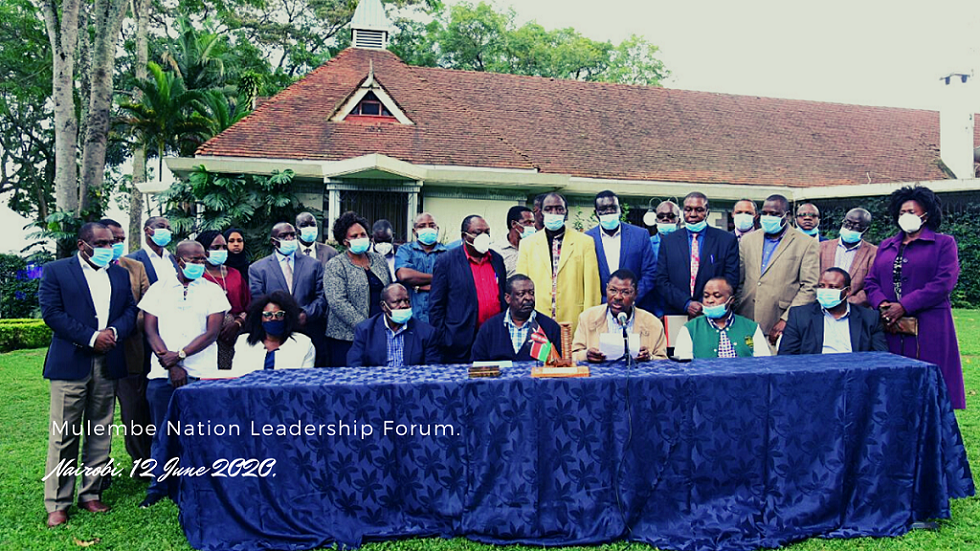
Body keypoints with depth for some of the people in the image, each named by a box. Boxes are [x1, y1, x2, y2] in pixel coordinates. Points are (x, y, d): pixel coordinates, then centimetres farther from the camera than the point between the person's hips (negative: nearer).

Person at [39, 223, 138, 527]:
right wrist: (91, 337, -14)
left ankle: (91, 494, 20)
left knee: (100, 434, 9)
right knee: (64, 436, -1)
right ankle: (57, 504, 7)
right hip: (71, 364, -4)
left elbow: (131, 310, 9)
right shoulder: (56, 271, 2)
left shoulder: (120, 274, 15)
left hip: (108, 364, 4)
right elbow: (51, 312, -8)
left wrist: (115, 331, -11)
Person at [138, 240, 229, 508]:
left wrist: (180, 355, -12)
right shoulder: (159, 289, 9)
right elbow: (150, 330, 3)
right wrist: (170, 363, -7)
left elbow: (212, 333, -2)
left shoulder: (213, 291, 6)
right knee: (162, 433, 8)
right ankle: (158, 486, 22)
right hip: (162, 373, 1)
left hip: (200, 374, -1)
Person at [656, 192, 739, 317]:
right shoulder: (668, 241, 10)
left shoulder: (727, 240, 6)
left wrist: (706, 307, -10)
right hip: (676, 315, 1)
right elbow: (662, 282, 4)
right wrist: (686, 304, -10)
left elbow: (731, 280, 2)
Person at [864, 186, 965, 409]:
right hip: (890, 328, 4)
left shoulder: (943, 243, 6)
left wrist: (904, 306, -15)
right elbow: (871, 281, 12)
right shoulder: (885, 246, 20)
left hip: (928, 330, -4)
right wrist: (883, 305, -9)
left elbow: (943, 283, -8)